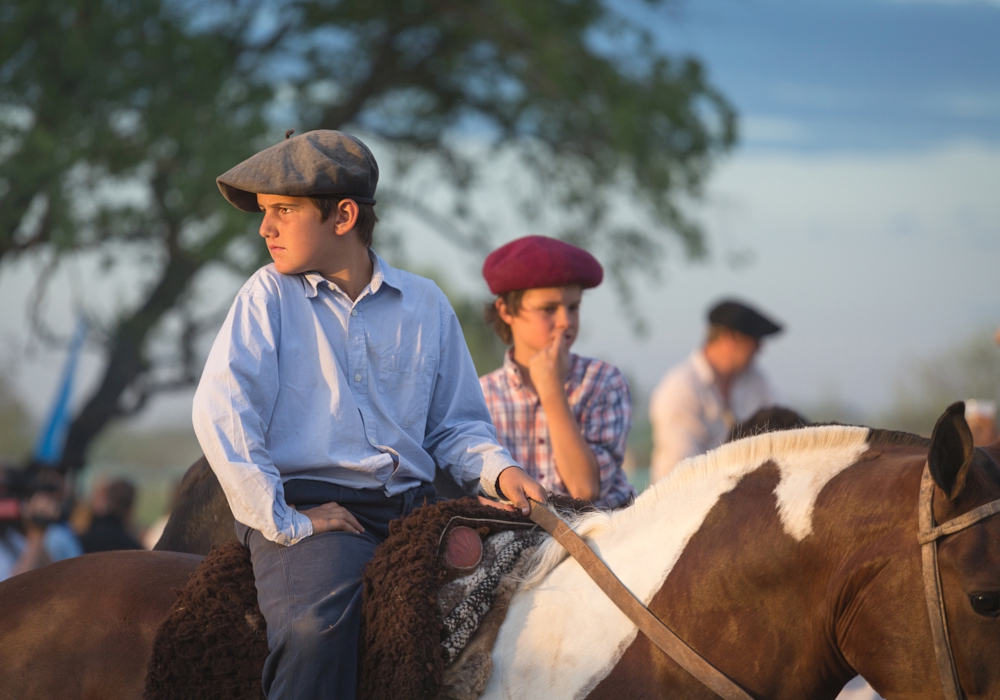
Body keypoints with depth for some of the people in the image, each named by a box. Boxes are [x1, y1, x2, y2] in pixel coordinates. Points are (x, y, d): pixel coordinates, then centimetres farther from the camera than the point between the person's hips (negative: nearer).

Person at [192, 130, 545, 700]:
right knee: (318, 626, -34)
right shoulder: (270, 296, 4)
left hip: (412, 505, 4)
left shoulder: (424, 304, 14)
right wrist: (280, 520, -13)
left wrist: (499, 471, -2)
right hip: (309, 507, -4)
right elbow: (220, 413, -6)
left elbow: (455, 425, 20)